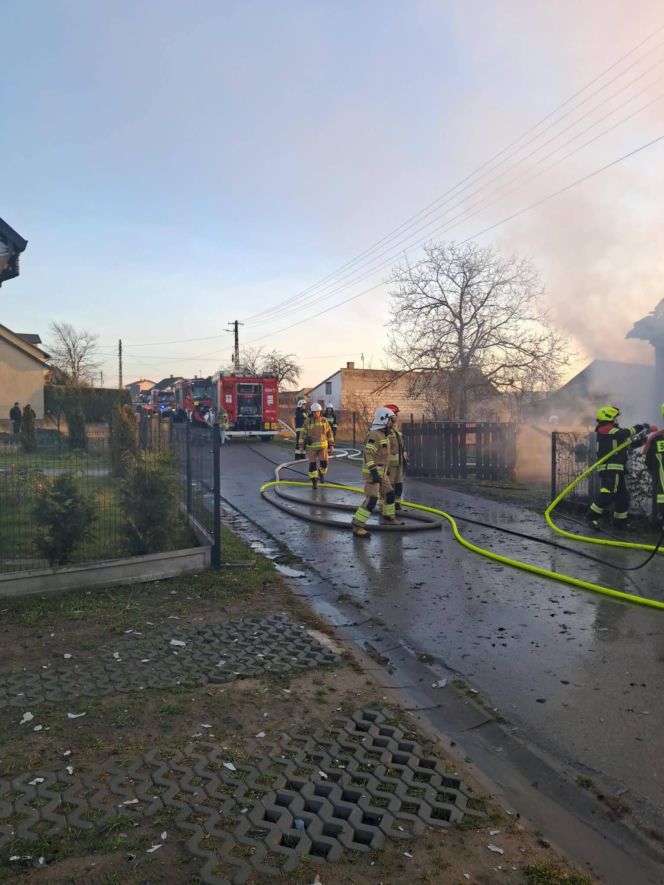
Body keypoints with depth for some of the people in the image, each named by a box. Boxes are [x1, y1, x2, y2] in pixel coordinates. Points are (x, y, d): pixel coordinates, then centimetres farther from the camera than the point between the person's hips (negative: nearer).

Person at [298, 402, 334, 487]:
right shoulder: (308, 421, -5)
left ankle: (321, 472, 28)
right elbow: (303, 433, 2)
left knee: (324, 463, -5)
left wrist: (331, 445, 3)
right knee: (312, 464, -5)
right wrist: (301, 446, -4)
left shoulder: (324, 421, 0)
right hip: (312, 446, -1)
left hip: (322, 445, 1)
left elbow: (329, 433, 6)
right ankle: (314, 482, 7)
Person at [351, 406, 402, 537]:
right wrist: (374, 472, -31)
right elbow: (368, 455, -25)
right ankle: (357, 526, -12)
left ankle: (389, 518, 38)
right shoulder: (374, 435, -18)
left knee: (389, 494, 20)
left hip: (381, 472, 10)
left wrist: (386, 468, 30)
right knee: (371, 500, -15)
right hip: (373, 472, -10)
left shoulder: (383, 434, 14)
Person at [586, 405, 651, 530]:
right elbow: (623, 433, -18)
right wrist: (636, 428, -6)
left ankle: (620, 523, 17)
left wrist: (640, 440, 7)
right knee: (608, 493, -18)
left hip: (616, 469, 11)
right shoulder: (604, 429, -4)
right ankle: (592, 516, -12)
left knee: (623, 495, 11)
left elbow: (627, 444, 22)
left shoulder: (612, 432, 26)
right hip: (609, 468, -11)